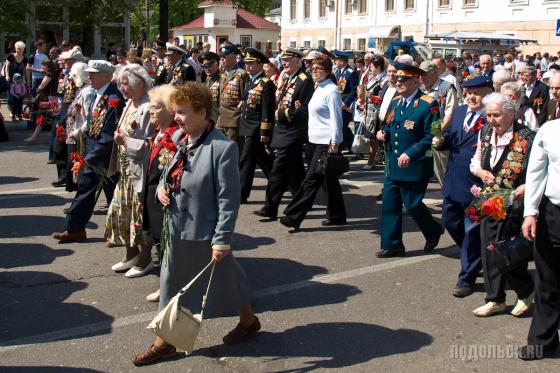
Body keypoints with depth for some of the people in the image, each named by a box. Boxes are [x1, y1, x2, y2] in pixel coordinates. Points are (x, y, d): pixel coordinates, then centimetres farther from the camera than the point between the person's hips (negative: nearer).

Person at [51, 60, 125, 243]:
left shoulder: (114, 98, -20)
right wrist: (88, 153, 12)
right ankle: (74, 229, 24)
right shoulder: (98, 96, 8)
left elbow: (110, 134, -23)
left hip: (106, 157, -9)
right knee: (84, 191, 14)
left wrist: (93, 156, -18)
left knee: (114, 194, 5)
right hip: (93, 156, 9)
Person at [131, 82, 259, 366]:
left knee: (224, 279, 14)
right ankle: (164, 342, 25)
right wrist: (161, 187, -3)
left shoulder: (222, 147, -20)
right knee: (172, 285, 13)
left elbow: (228, 199, -20)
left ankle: (249, 321, 40)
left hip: (205, 232, -7)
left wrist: (222, 239, -20)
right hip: (178, 229, 7)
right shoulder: (182, 142, 2)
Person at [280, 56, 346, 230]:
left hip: (326, 142, -9)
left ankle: (293, 217, -8)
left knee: (311, 179, -8)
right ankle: (337, 216, 23)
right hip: (316, 140, 9)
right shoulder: (318, 89, 14)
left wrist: (334, 143, -18)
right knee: (330, 179, 14)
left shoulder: (331, 91, -12)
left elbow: (336, 118, -15)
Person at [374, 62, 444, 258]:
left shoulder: (428, 105, -13)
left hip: (415, 166, -7)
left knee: (412, 204, 3)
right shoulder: (395, 102, 10)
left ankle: (434, 231, 31)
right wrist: (384, 134, 0)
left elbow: (431, 137, -16)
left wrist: (410, 154, -23)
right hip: (393, 164, 7)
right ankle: (391, 245, 15)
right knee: (389, 204, 6)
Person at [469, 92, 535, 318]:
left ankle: (526, 291, 26)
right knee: (488, 250, 10)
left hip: (514, 205, -6)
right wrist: (480, 172, -5)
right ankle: (495, 300, 24)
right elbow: (476, 161, 16)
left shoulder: (526, 138, -18)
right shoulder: (485, 133, 2)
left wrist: (520, 191, -29)